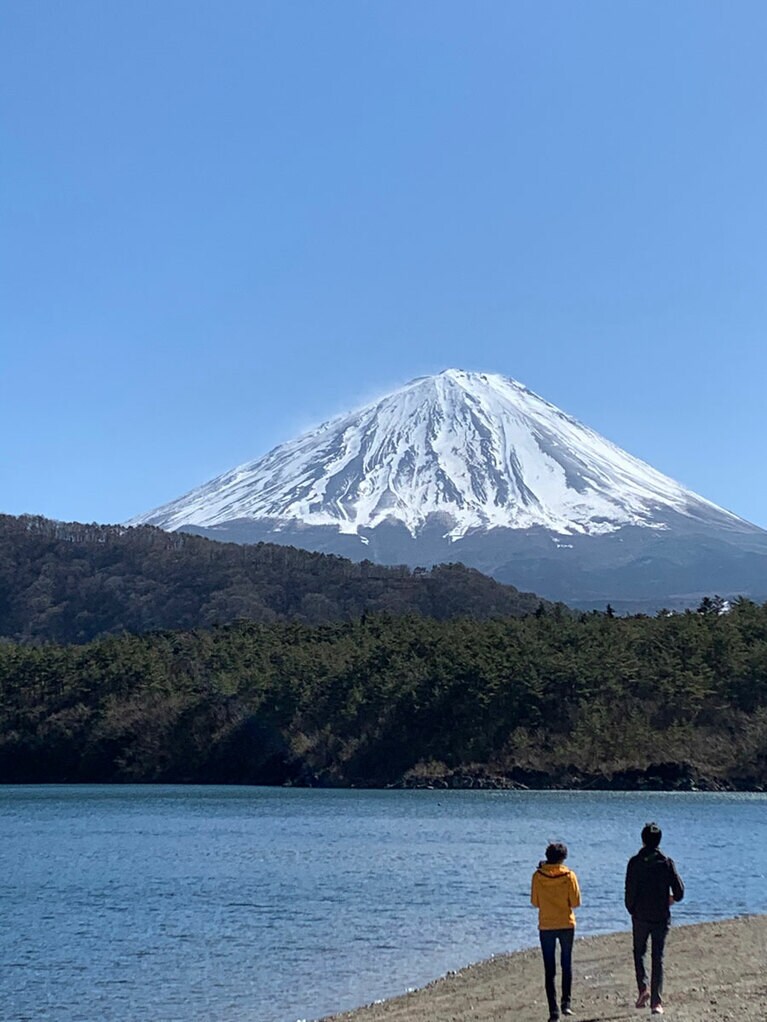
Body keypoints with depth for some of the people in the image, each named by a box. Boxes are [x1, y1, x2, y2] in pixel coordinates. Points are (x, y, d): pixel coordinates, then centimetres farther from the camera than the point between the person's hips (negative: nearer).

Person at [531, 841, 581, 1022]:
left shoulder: (538, 876, -6)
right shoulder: (569, 876, -9)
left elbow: (534, 902, 0)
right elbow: (576, 902, -7)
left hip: (546, 926, 0)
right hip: (566, 925, 0)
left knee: (549, 970, 4)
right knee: (567, 965, 18)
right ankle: (566, 1002, 12)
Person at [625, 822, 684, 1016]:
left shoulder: (635, 862, -6)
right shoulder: (667, 863, -3)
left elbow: (630, 892, -6)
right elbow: (679, 892, -6)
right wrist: (670, 899, 16)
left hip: (640, 917, -1)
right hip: (661, 917, 1)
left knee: (639, 952, 17)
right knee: (658, 958, 6)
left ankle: (643, 989, -2)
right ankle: (656, 1001, 2)